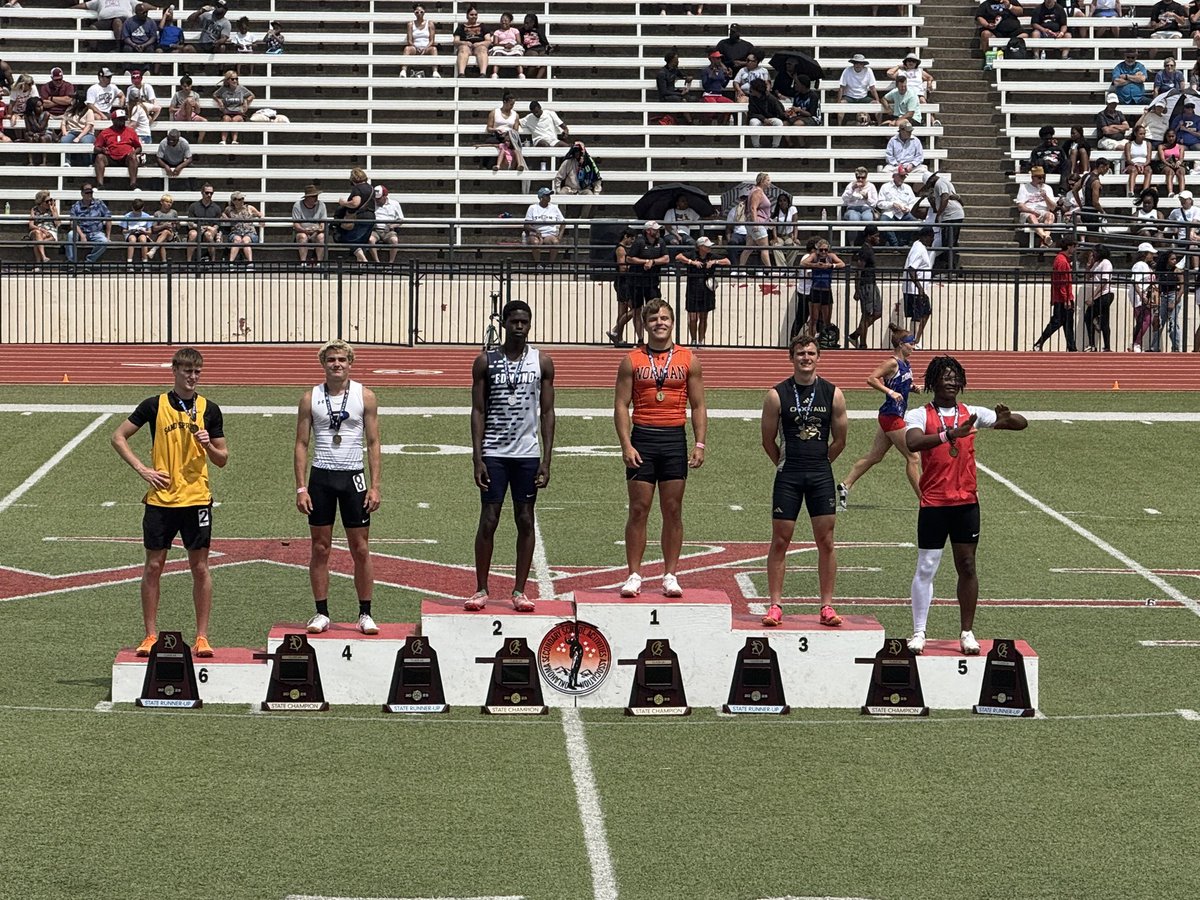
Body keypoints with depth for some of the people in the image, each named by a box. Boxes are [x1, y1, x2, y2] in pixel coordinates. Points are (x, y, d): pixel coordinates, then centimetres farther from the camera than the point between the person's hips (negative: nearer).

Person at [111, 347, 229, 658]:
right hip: (160, 499, 0)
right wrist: (142, 469, -3)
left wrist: (209, 446, -11)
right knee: (153, 566, 2)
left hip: (197, 498, 1)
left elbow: (222, 460, 10)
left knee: (200, 568, 0)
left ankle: (202, 637, 6)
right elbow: (118, 437, 7)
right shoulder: (154, 406, 2)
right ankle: (150, 636, 9)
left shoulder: (209, 410, 6)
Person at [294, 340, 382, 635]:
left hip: (353, 477, -1)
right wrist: (301, 487, -4)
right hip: (320, 477, 1)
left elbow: (373, 443, 3)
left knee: (360, 548, 1)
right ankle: (321, 613, 9)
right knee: (320, 547, 3)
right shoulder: (311, 398, 3)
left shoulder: (365, 396, 2)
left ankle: (365, 614, 7)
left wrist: (375, 486, -5)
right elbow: (301, 444, 4)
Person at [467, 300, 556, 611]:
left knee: (525, 521, 3)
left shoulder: (542, 362, 5)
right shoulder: (486, 361, 2)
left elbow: (547, 412, 5)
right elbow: (478, 411, 2)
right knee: (488, 519, -1)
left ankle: (520, 591, 8)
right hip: (494, 453, -1)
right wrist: (477, 458, -6)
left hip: (527, 453, 1)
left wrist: (546, 459, -2)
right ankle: (481, 590, 6)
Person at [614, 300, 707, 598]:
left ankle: (670, 576, 8)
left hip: (675, 439, 1)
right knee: (638, 509, -1)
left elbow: (698, 406, 8)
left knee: (673, 511, 3)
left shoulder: (689, 360, 7)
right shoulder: (632, 360, 4)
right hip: (642, 439, -1)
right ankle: (634, 576, 3)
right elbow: (621, 405, 1)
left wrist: (700, 444, -2)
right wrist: (626, 445, -9)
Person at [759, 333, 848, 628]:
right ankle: (775, 605, 5)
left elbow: (840, 439, 10)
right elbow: (768, 440, 6)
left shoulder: (833, 394, 2)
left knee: (826, 541, 1)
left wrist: (818, 465, 13)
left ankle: (827, 606, 7)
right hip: (788, 476, -1)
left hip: (821, 475, 1)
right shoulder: (777, 395, -3)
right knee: (780, 540, 0)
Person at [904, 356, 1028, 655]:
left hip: (966, 501, 3)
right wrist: (950, 434, -36)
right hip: (933, 503, -3)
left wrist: (1006, 417, -19)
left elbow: (1021, 423, 6)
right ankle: (919, 632, 6)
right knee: (926, 568, -1)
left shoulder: (972, 414, 7)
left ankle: (967, 632, 11)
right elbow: (913, 442, -24)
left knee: (967, 566, 4)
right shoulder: (919, 415, -2)